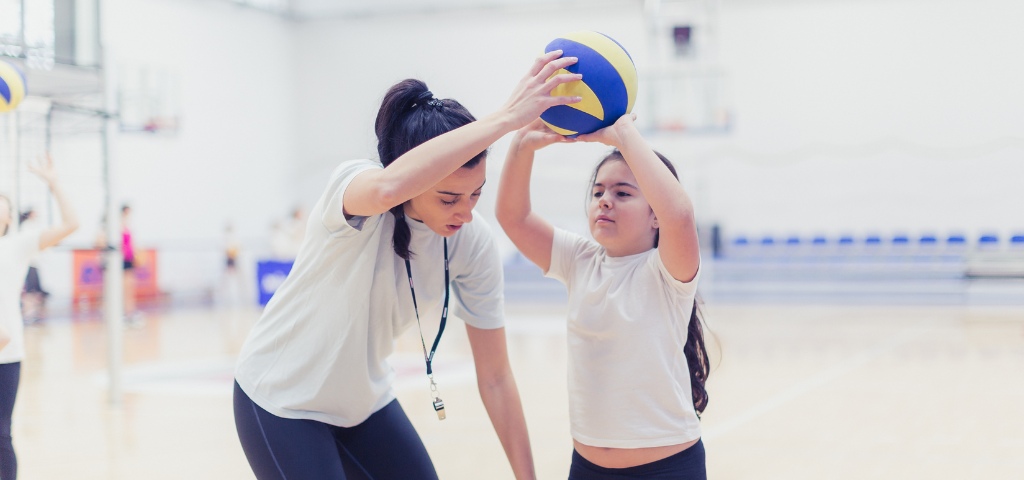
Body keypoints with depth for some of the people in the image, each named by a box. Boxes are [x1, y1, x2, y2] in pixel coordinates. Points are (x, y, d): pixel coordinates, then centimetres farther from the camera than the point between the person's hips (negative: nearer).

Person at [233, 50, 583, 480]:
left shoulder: (473, 242, -16)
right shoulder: (352, 185, -29)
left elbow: (495, 378, -10)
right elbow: (389, 187, -57)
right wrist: (507, 117, -55)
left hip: (364, 403, 5)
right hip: (280, 400, -5)